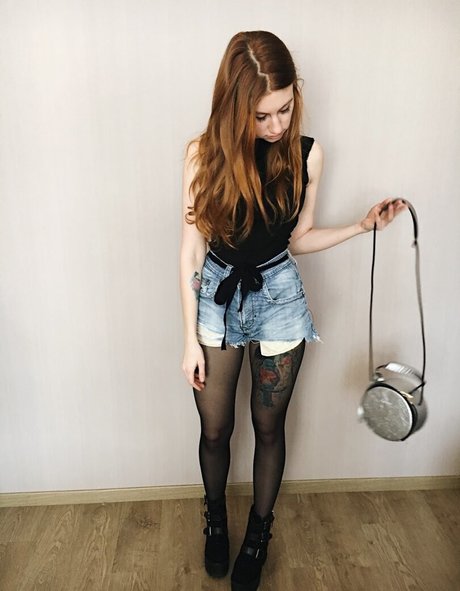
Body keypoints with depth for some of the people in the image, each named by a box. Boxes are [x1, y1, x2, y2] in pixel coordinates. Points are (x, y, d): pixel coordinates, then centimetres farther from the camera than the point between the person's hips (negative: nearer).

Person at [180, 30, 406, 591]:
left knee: (268, 427, 14)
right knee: (215, 429, 13)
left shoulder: (307, 154, -8)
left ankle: (258, 533, 40)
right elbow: (191, 250, -9)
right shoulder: (205, 154, -12)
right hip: (217, 297, 0)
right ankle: (216, 519, 44)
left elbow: (297, 239, 2)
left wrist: (363, 225, -10)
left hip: (278, 298, 1)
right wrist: (190, 338, -7)